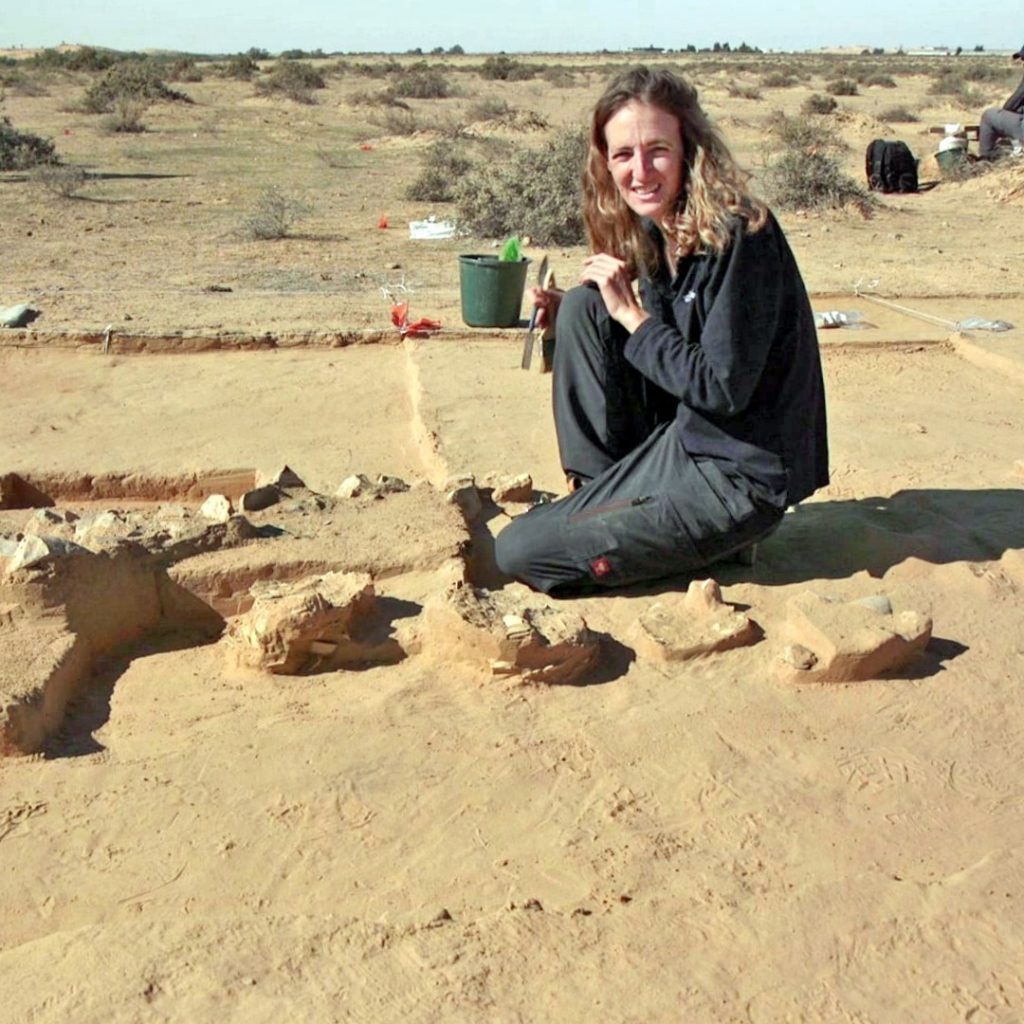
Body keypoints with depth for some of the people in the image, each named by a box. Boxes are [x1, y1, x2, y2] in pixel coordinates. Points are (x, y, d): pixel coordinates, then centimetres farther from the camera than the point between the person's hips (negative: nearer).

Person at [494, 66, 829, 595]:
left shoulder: (741, 238, -21)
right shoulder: (656, 233, 4)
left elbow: (722, 388, -23)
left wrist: (631, 313, -16)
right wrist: (567, 317, 0)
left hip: (741, 479, -8)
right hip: (677, 441, 8)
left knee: (517, 551, -10)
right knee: (583, 305, -3)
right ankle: (600, 489, 3)